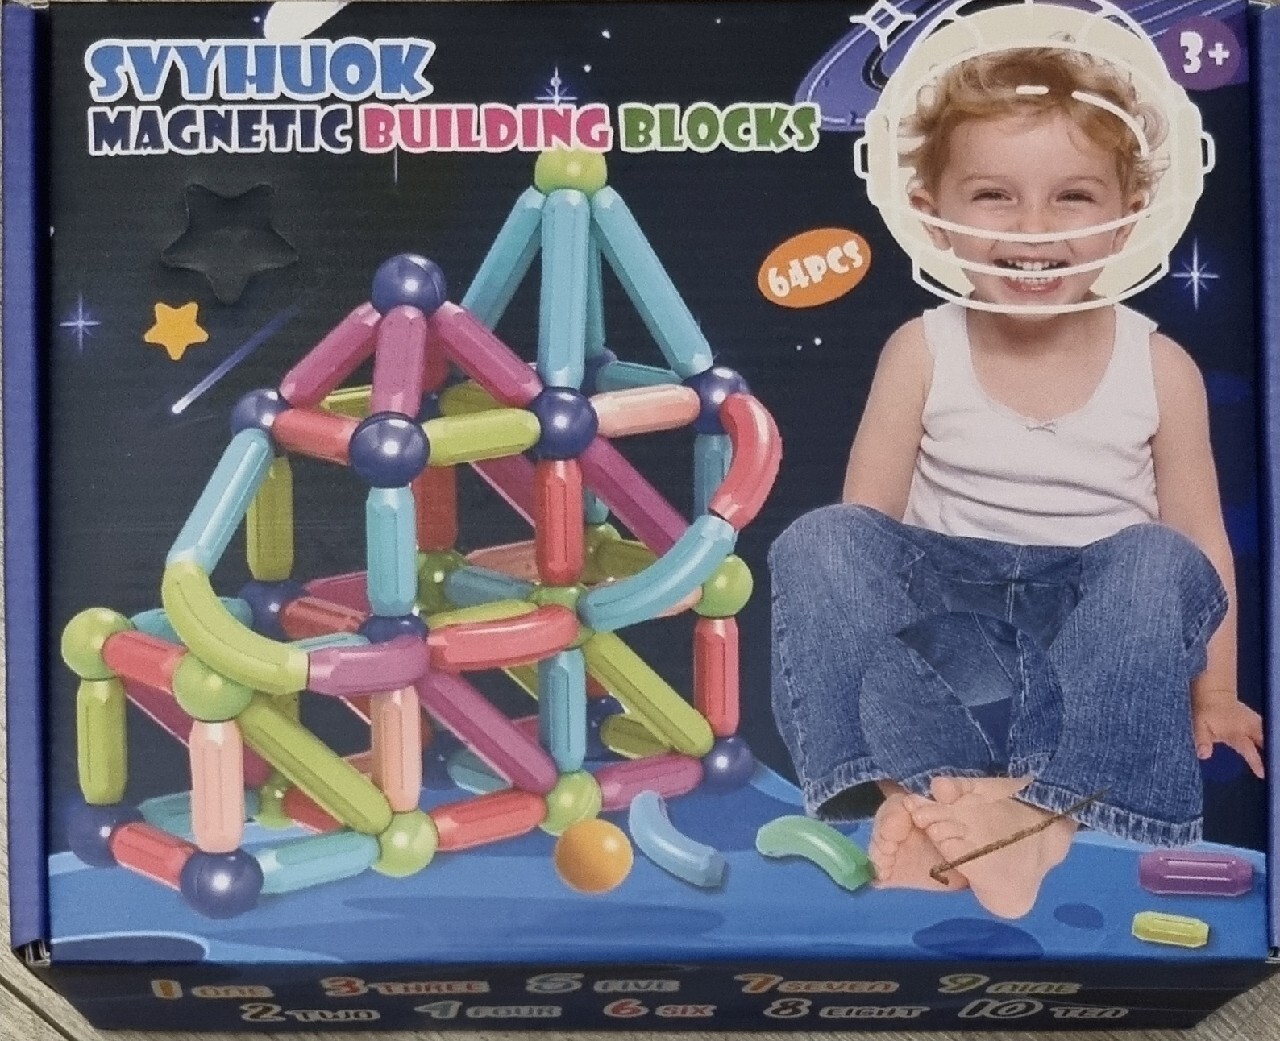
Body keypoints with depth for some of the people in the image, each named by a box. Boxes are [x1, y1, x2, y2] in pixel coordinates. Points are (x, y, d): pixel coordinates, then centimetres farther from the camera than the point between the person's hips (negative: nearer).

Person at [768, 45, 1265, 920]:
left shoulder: (1159, 368, -1)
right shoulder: (921, 354, -2)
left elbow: (1203, 543, 4)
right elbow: (867, 523, 0)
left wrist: (1214, 693, 1)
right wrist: (836, 649, -11)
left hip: (1090, 627, 0)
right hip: (945, 612, 1)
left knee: (1160, 562, -29)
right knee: (819, 540, -23)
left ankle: (1049, 805, -37)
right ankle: (921, 782, -37)